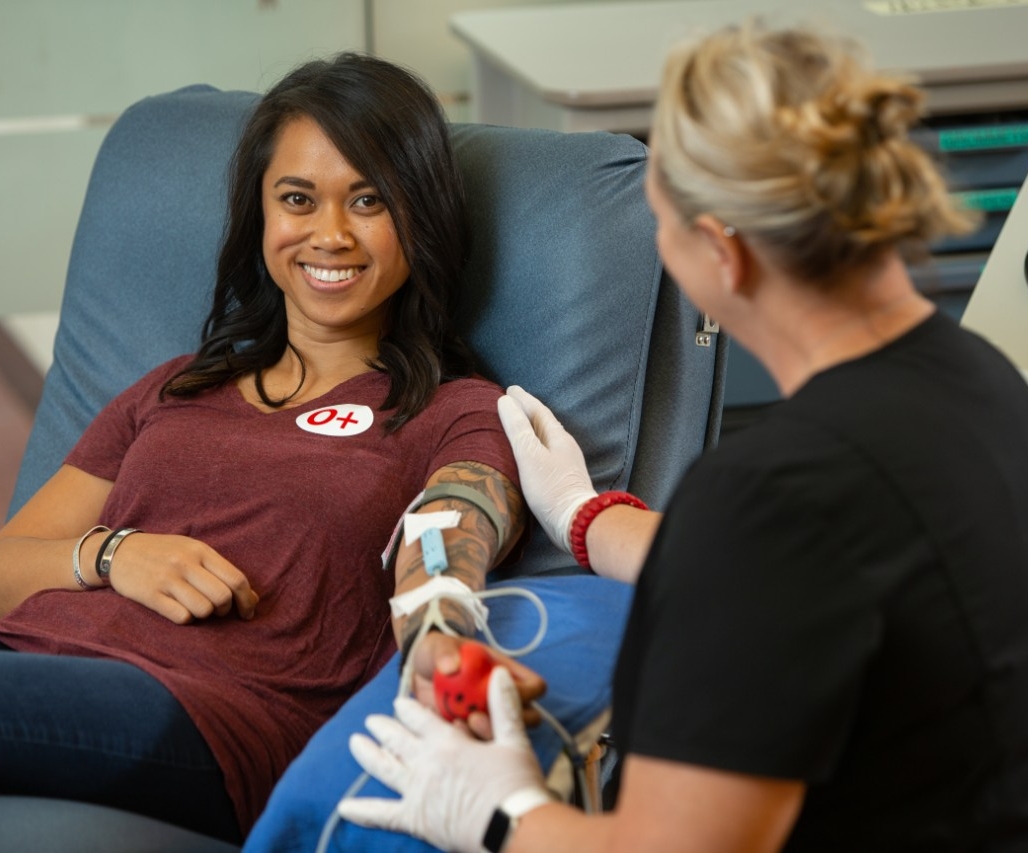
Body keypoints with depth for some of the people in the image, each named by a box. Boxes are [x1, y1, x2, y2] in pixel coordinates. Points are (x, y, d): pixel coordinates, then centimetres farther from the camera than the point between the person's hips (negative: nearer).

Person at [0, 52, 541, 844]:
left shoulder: (463, 418, 16)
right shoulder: (176, 391, 30)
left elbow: (438, 570, -7)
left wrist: (445, 650, -31)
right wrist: (108, 555, 0)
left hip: (208, 713, -5)